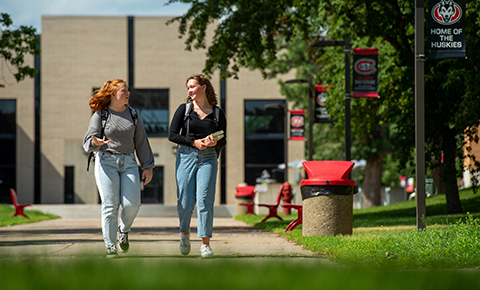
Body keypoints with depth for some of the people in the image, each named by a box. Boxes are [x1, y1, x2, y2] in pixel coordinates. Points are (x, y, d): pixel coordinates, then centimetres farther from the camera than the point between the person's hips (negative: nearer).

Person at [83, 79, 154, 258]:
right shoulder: (100, 115, 2)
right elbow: (89, 139, -2)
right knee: (110, 205, -9)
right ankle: (110, 246, -1)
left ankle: (123, 230, 20)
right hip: (106, 161, -3)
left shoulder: (133, 115, 14)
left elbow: (141, 142, 15)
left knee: (132, 204, -11)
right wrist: (95, 142, -27)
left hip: (128, 162, 3)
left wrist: (147, 167, 11)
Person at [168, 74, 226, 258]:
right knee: (186, 202, 0)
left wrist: (215, 143, -12)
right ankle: (185, 233, 29)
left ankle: (205, 243, -9)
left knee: (205, 200, -11)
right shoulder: (184, 109, 7)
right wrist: (194, 142, -10)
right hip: (186, 156, 0)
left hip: (208, 158, 0)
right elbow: (172, 134, 1)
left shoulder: (217, 113, 8)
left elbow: (223, 141, 11)